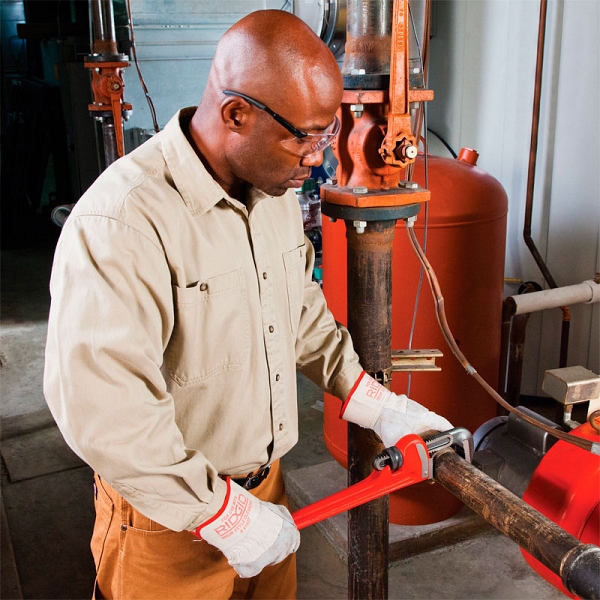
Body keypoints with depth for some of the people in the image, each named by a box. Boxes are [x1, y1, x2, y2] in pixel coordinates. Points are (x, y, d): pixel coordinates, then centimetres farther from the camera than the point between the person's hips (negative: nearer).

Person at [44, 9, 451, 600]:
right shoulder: (122, 224, -28)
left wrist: (372, 402, 5)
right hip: (167, 517, -7)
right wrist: (226, 516, -23)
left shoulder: (275, 189, 0)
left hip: (264, 481, 7)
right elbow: (100, 412, -30)